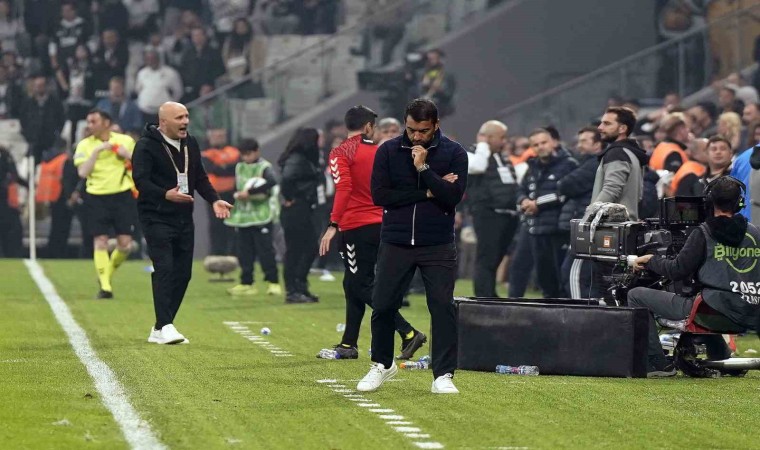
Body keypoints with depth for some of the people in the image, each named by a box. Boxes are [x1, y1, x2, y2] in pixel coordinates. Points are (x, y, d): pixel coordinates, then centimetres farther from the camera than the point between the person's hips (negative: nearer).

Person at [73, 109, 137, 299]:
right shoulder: (84, 145, 1)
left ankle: (108, 274, 23)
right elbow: (82, 172, -11)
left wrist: (128, 156, -7)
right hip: (97, 197, -1)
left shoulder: (125, 141, 4)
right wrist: (97, 151, -17)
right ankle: (105, 286, -4)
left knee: (125, 244, -3)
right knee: (100, 241, -8)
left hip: (123, 196, 1)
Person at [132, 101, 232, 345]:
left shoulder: (190, 144, 12)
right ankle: (164, 327, -22)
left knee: (183, 272, 6)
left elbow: (200, 177, 19)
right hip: (156, 217, -8)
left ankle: (159, 329, 15)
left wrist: (214, 200, 3)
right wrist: (165, 194, -36)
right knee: (164, 269, -18)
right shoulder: (147, 146, -11)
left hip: (184, 218, 8)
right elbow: (141, 180, -20)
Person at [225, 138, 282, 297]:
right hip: (242, 216, 7)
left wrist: (249, 192, -28)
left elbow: (271, 182, -27)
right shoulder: (239, 168, 14)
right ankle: (246, 284, 13)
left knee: (265, 250, -6)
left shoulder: (264, 167, -8)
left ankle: (273, 282, 0)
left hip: (261, 217, -7)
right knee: (244, 252, 7)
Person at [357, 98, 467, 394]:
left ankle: (443, 375, -1)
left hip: (438, 247, -1)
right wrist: (427, 193, -11)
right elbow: (379, 195, -9)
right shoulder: (388, 151, 1)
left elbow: (453, 197, -13)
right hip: (396, 244, 1)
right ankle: (382, 364, 25)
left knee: (443, 307, -7)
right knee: (383, 306, 3)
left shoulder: (454, 154, -2)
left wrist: (424, 169, -18)